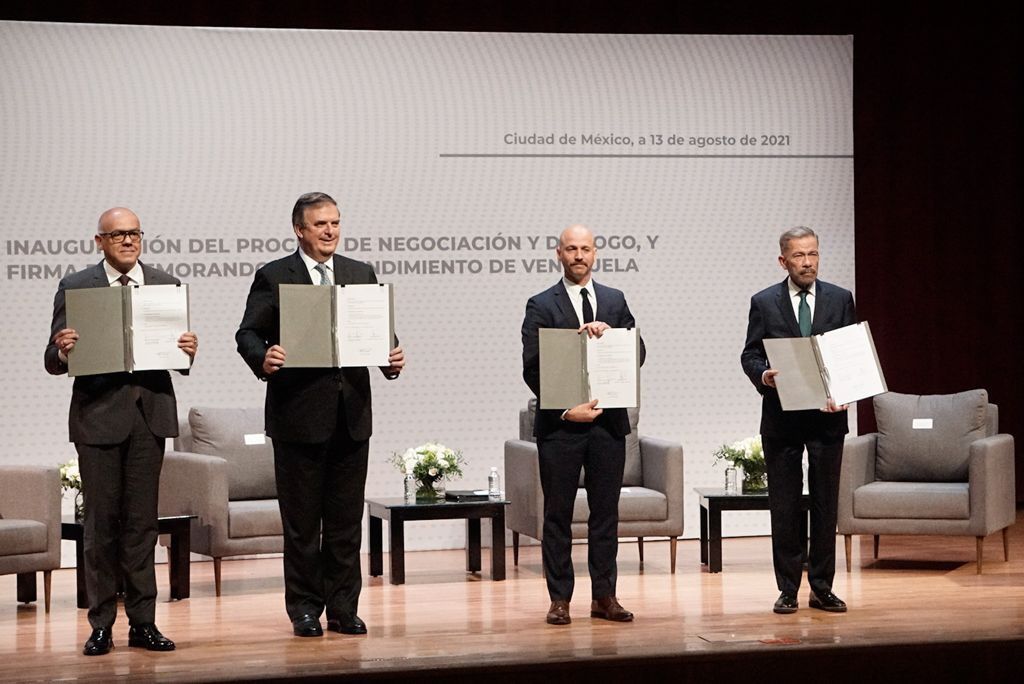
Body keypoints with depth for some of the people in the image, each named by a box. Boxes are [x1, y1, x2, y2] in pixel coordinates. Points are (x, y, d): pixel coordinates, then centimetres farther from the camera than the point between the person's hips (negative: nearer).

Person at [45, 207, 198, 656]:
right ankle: (101, 625, 8)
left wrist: (187, 351, -12)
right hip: (98, 415, -2)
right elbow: (53, 362, -1)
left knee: (142, 521, 6)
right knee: (101, 522, 1)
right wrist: (63, 350, -23)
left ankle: (142, 622, 12)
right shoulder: (75, 287, 2)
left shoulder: (167, 286, 9)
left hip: (150, 415, 2)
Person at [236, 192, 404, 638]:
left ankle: (343, 607, 14)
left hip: (351, 414, 3)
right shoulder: (273, 277, 0)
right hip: (299, 415, -3)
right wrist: (262, 358, -24)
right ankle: (305, 609, 11)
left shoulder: (362, 275, 12)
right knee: (301, 521, 3)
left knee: (346, 518, 7)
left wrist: (391, 360, -11)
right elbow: (247, 333, -4)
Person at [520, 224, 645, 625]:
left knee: (606, 512, 6)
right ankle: (560, 599, 6)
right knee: (558, 514, 1)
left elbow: (638, 354, 5)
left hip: (608, 421, 3)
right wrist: (565, 410, -13)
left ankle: (604, 596, 11)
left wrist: (608, 333, -13)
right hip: (559, 424, -3)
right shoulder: (541, 306, 1)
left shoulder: (615, 302, 12)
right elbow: (532, 369, -5)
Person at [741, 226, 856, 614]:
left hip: (827, 416, 1)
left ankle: (822, 588, 12)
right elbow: (750, 354, 2)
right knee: (784, 506, 3)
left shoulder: (840, 300, 5)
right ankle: (788, 589, 10)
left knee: (826, 505, 5)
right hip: (781, 418, -1)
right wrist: (763, 376, -20)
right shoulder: (764, 303, 3)